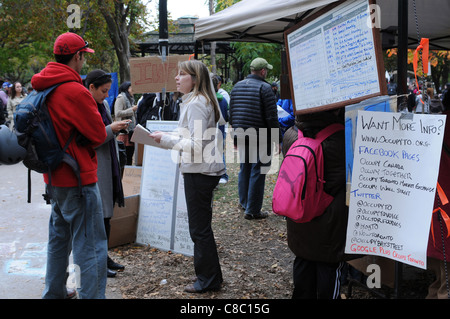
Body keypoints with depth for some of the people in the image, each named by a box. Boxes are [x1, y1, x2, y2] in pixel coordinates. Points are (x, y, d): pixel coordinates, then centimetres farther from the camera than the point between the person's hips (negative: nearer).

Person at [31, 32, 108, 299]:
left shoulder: (43, 87, 6)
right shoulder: (75, 91, -21)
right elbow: (99, 135, -15)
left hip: (55, 177, 10)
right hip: (78, 178, -9)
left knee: (59, 238, 22)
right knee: (91, 246, -3)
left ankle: (54, 292, 35)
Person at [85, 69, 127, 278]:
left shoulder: (103, 104, 12)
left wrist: (117, 128, 8)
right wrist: (111, 129, -21)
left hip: (109, 167, 9)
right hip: (95, 170, -9)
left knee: (106, 215, 15)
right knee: (99, 216, -2)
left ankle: (104, 256, 27)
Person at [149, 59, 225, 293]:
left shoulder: (195, 104, -16)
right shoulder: (201, 101, 15)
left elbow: (197, 145, -22)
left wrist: (166, 139, -15)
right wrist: (167, 138, 12)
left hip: (199, 171, -10)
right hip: (204, 169, 10)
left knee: (199, 228, 0)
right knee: (201, 226, 18)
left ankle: (208, 280, 13)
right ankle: (209, 276, 29)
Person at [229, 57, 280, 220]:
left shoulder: (237, 86, 12)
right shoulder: (264, 88, -10)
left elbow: (232, 114, 17)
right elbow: (272, 117, -13)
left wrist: (235, 136, 23)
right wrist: (277, 140, -7)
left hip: (241, 137, 7)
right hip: (260, 138, -7)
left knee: (244, 169, 19)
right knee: (257, 172, 0)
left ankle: (244, 202, 32)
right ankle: (252, 210, 4)